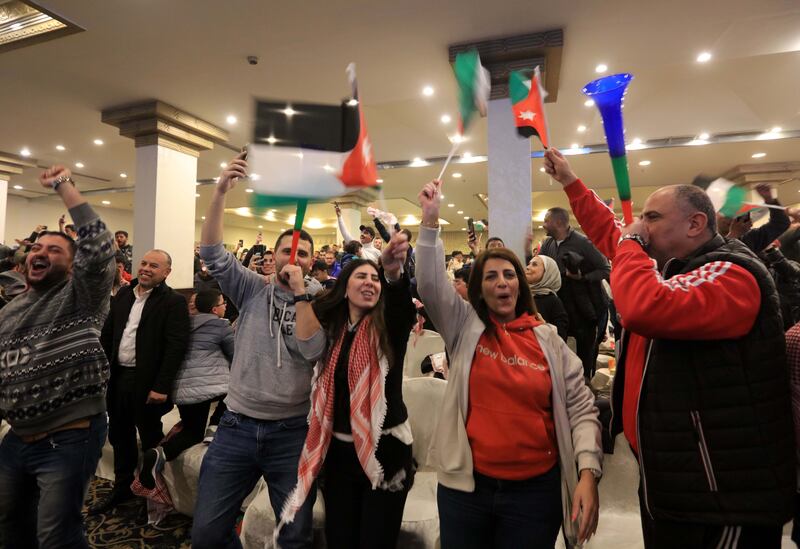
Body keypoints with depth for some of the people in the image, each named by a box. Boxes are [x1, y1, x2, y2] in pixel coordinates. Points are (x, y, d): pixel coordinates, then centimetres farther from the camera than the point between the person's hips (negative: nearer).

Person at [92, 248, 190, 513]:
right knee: (119, 437, 19)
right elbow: (107, 334, 13)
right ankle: (122, 487, 38)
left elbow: (177, 345, -18)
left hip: (147, 382, -6)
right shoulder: (123, 294, 8)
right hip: (117, 377, 6)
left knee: (150, 440, 9)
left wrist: (161, 386, -21)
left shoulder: (174, 302, -13)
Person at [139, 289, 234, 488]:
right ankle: (216, 427, 5)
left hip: (182, 388, 7)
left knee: (192, 431, 18)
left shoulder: (186, 324, 16)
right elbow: (236, 356, 3)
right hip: (212, 385, -6)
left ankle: (161, 453, -8)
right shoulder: (221, 325, -2)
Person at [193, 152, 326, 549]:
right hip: (237, 426, 1)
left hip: (291, 432, -1)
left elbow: (310, 351, -18)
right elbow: (211, 252, -7)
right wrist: (221, 191, -17)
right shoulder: (252, 290, 2)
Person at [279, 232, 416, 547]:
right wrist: (300, 291, -18)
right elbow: (308, 346, -16)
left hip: (384, 448, -3)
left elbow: (402, 302, -30)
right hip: (339, 448, 3)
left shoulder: (389, 325, -7)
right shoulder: (333, 329, 4)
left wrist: (394, 272, -52)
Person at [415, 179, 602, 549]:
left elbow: (581, 409, 0)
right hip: (466, 485, 0)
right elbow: (430, 284, -14)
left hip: (535, 488, 0)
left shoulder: (548, 340, 0)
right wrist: (430, 220, -20)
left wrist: (588, 472, -11)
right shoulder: (464, 326, 0)